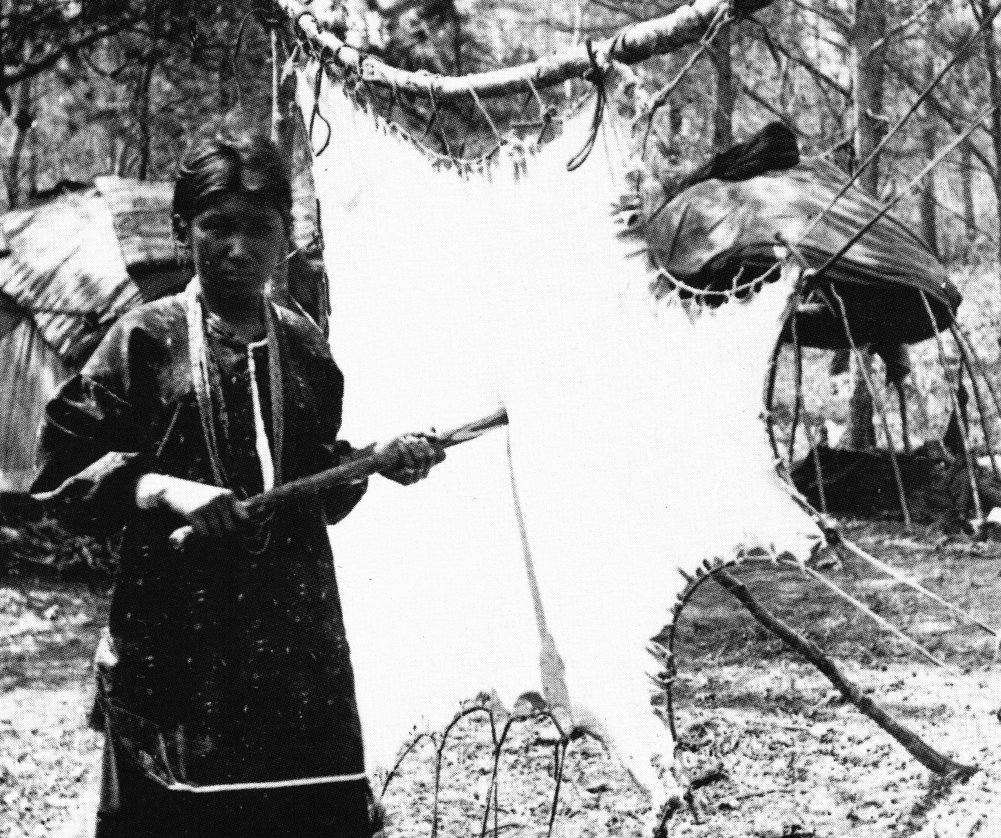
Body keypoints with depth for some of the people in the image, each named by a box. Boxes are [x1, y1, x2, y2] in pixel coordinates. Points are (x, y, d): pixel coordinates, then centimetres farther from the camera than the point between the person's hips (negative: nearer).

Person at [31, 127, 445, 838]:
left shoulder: (303, 346, 11)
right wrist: (163, 490, -17)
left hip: (297, 637, 4)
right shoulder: (147, 339, -2)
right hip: (177, 640, -4)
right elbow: (61, 471, -5)